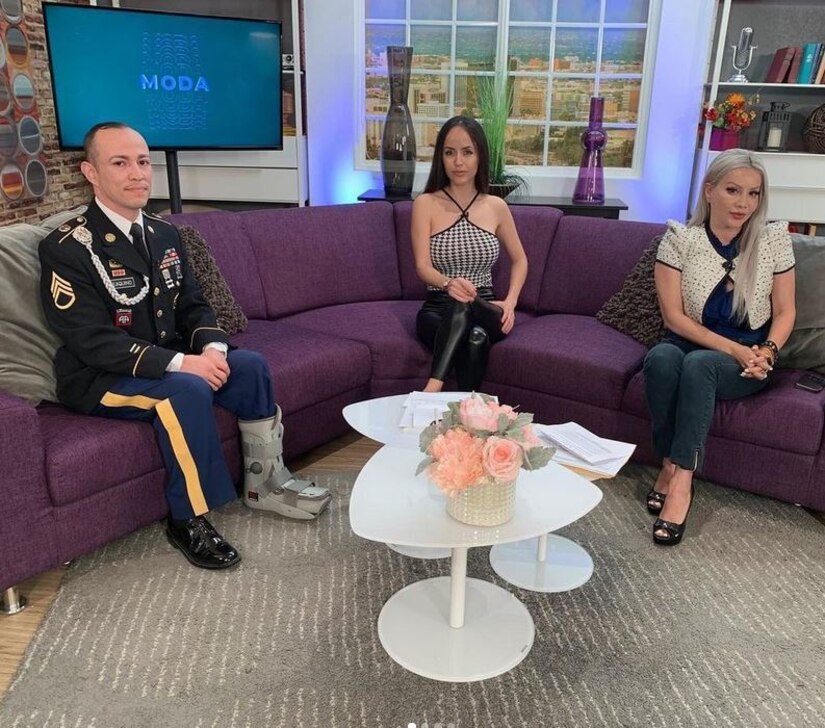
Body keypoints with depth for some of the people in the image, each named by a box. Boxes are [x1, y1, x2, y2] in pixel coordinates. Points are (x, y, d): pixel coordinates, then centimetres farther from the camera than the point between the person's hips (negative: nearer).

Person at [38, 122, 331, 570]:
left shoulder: (164, 234, 8)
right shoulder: (66, 248, -15)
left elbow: (193, 306, 9)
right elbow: (94, 342, -22)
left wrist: (212, 347, -14)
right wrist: (180, 363, -31)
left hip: (169, 362, 7)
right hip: (99, 379, -7)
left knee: (250, 365, -12)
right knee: (189, 389, -33)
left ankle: (265, 482, 4)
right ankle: (188, 521, -17)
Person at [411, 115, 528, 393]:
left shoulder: (496, 206, 7)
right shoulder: (425, 204, -1)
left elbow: (520, 260, 19)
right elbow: (423, 267, -10)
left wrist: (510, 303, 2)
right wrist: (447, 283, -33)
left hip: (485, 311, 2)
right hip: (438, 310, -1)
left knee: (464, 308, -37)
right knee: (474, 338, -38)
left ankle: (432, 389, -42)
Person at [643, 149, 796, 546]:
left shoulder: (774, 239, -2)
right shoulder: (679, 238, -6)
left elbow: (785, 311, 4)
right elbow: (674, 316, -10)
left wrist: (767, 352, -15)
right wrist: (733, 349, -18)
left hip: (749, 358, 0)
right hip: (689, 344, 1)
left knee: (699, 363, -34)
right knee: (661, 357, -34)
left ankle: (681, 478, -30)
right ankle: (671, 464, -21)